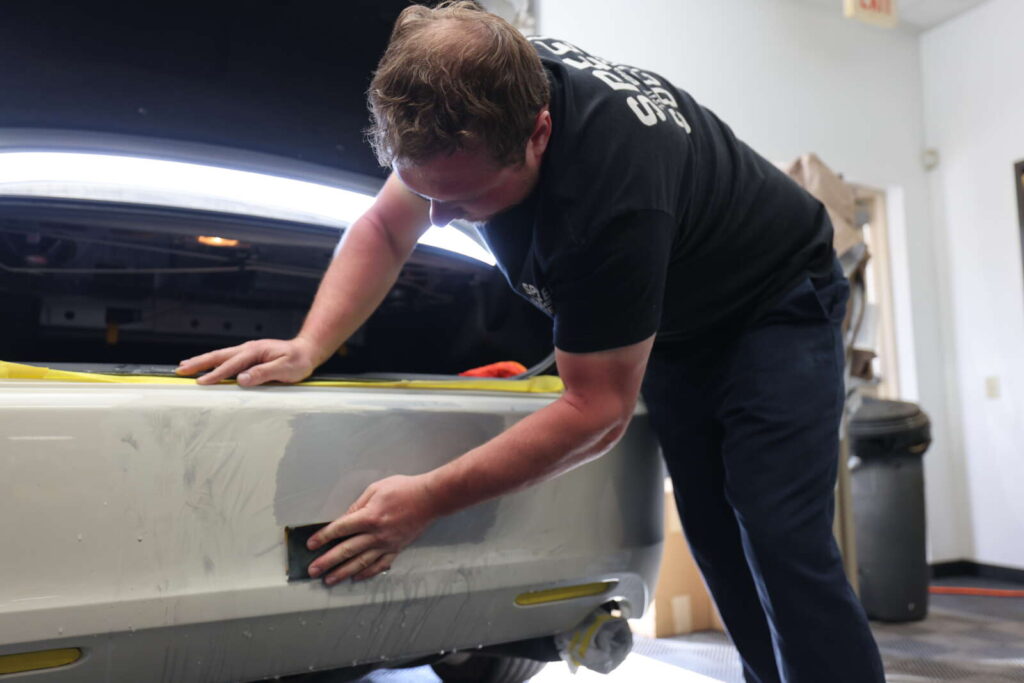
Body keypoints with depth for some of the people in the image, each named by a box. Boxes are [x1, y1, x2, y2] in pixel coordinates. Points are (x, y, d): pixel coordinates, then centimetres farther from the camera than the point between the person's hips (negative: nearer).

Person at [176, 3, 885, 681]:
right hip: (671, 323, 7)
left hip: (774, 301, -6)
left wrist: (428, 500, -32)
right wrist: (307, 347, -22)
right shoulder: (493, 87, -19)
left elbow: (598, 409, -31)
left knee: (785, 550, -15)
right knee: (719, 545, 6)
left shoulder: (612, 191, -41)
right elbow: (383, 230, -7)